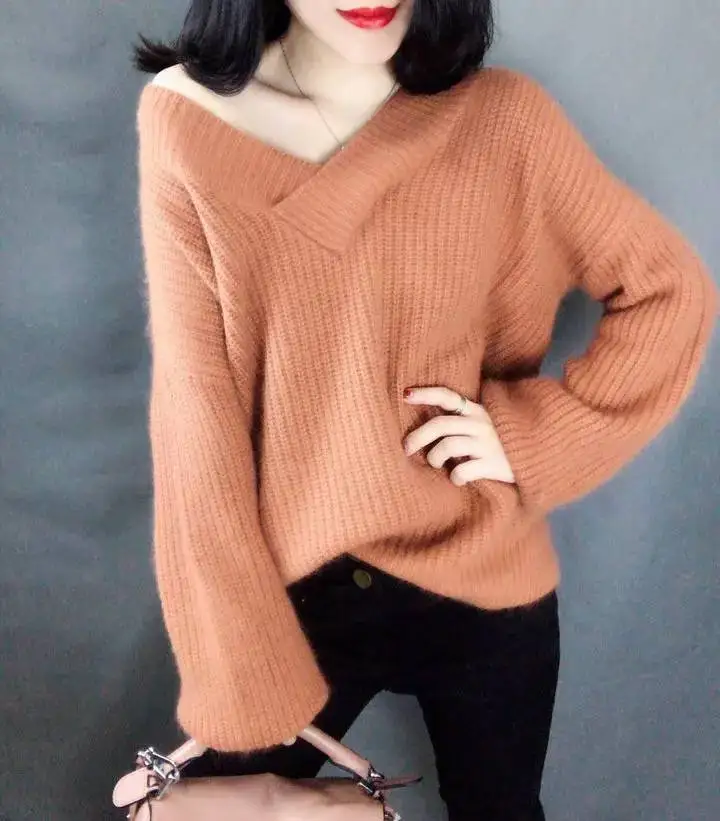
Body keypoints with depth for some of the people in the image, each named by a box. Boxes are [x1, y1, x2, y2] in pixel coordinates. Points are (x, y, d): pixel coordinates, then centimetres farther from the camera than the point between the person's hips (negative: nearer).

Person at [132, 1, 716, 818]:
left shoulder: (502, 116, -9)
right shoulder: (186, 119, -11)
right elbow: (197, 404, -13)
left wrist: (536, 431, -11)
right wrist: (239, 665, -13)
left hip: (481, 586, 1)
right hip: (291, 589, -1)